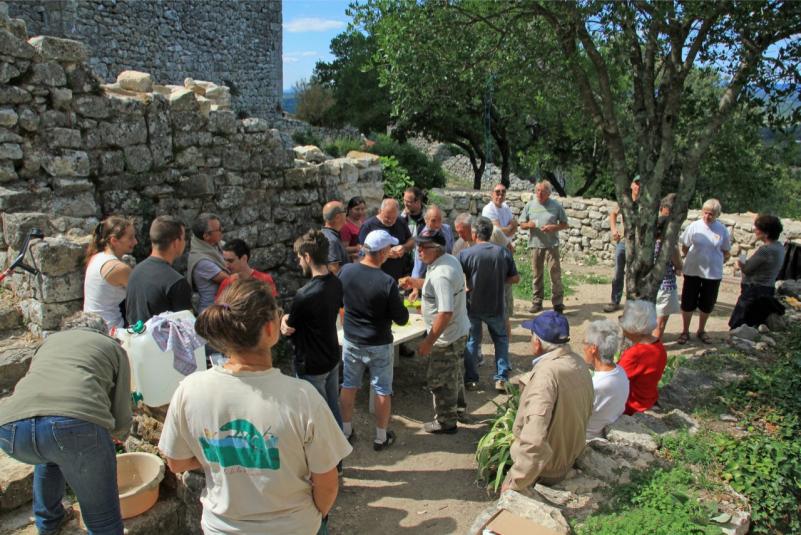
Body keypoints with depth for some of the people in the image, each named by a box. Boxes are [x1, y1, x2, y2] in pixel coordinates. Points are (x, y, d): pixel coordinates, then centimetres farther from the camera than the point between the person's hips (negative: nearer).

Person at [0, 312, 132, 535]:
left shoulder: (50, 340, 36)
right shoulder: (113, 346, 26)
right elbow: (120, 424, 22)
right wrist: (117, 432, 45)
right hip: (77, 422, -5)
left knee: (52, 455, 40)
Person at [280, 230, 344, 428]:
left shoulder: (305, 295, -29)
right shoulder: (336, 283, -5)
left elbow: (288, 330, -14)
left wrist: (286, 319, 7)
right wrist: (292, 317, 0)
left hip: (311, 366, -7)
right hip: (333, 357, 7)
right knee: (333, 408, 21)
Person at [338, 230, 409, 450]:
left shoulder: (346, 271, -12)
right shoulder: (387, 283, -25)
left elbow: (338, 300, 6)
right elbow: (401, 319, -15)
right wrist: (397, 300, 2)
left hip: (351, 341, 4)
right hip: (379, 346, -4)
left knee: (348, 386, 19)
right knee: (382, 391, 13)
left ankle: (346, 431, 33)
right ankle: (381, 437, 25)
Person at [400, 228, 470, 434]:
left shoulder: (440, 275, -31)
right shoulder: (450, 260, 0)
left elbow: (445, 313, -34)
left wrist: (428, 341, -28)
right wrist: (415, 283, 9)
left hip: (446, 338, -10)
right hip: (459, 331, 10)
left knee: (440, 381, 9)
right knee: (454, 374, 29)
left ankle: (446, 422, 26)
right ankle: (457, 407, 49)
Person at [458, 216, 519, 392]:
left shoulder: (465, 254, -14)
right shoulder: (504, 252, -7)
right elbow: (515, 279, 0)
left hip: (473, 306, -1)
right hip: (496, 306, 2)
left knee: (472, 341, 15)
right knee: (501, 339, 20)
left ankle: (471, 379, 21)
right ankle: (501, 378, 15)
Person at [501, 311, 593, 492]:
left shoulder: (546, 374, -31)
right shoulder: (579, 363, -5)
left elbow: (534, 442, -35)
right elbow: (586, 412, 7)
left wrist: (514, 484, -25)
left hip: (544, 469, -8)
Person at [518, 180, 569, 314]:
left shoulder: (556, 206, 3)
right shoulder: (530, 205, 8)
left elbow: (564, 224, 6)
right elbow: (521, 224, 11)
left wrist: (553, 227, -13)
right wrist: (528, 224, -12)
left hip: (552, 244, -2)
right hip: (535, 244, 2)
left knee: (555, 273, -3)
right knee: (536, 274, 8)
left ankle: (558, 302, 4)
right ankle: (537, 302, 17)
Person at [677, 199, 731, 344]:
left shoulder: (722, 230, -5)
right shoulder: (694, 226, -7)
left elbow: (726, 252, 6)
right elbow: (684, 247, 4)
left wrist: (714, 261, -1)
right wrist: (693, 258, 0)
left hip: (713, 273, 1)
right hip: (692, 271, -1)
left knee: (707, 304, 13)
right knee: (688, 302, 5)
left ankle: (701, 330, 33)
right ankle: (685, 331, 21)